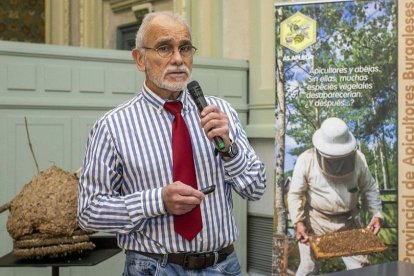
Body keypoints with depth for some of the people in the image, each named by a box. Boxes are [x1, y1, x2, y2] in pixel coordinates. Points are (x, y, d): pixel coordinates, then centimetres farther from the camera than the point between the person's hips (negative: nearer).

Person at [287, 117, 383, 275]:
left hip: (349, 222, 2)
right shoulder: (306, 160, -16)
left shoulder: (358, 158, -9)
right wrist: (298, 222, -17)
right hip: (316, 222, -2)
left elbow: (370, 188, 4)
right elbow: (295, 194, -9)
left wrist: (377, 214, -7)